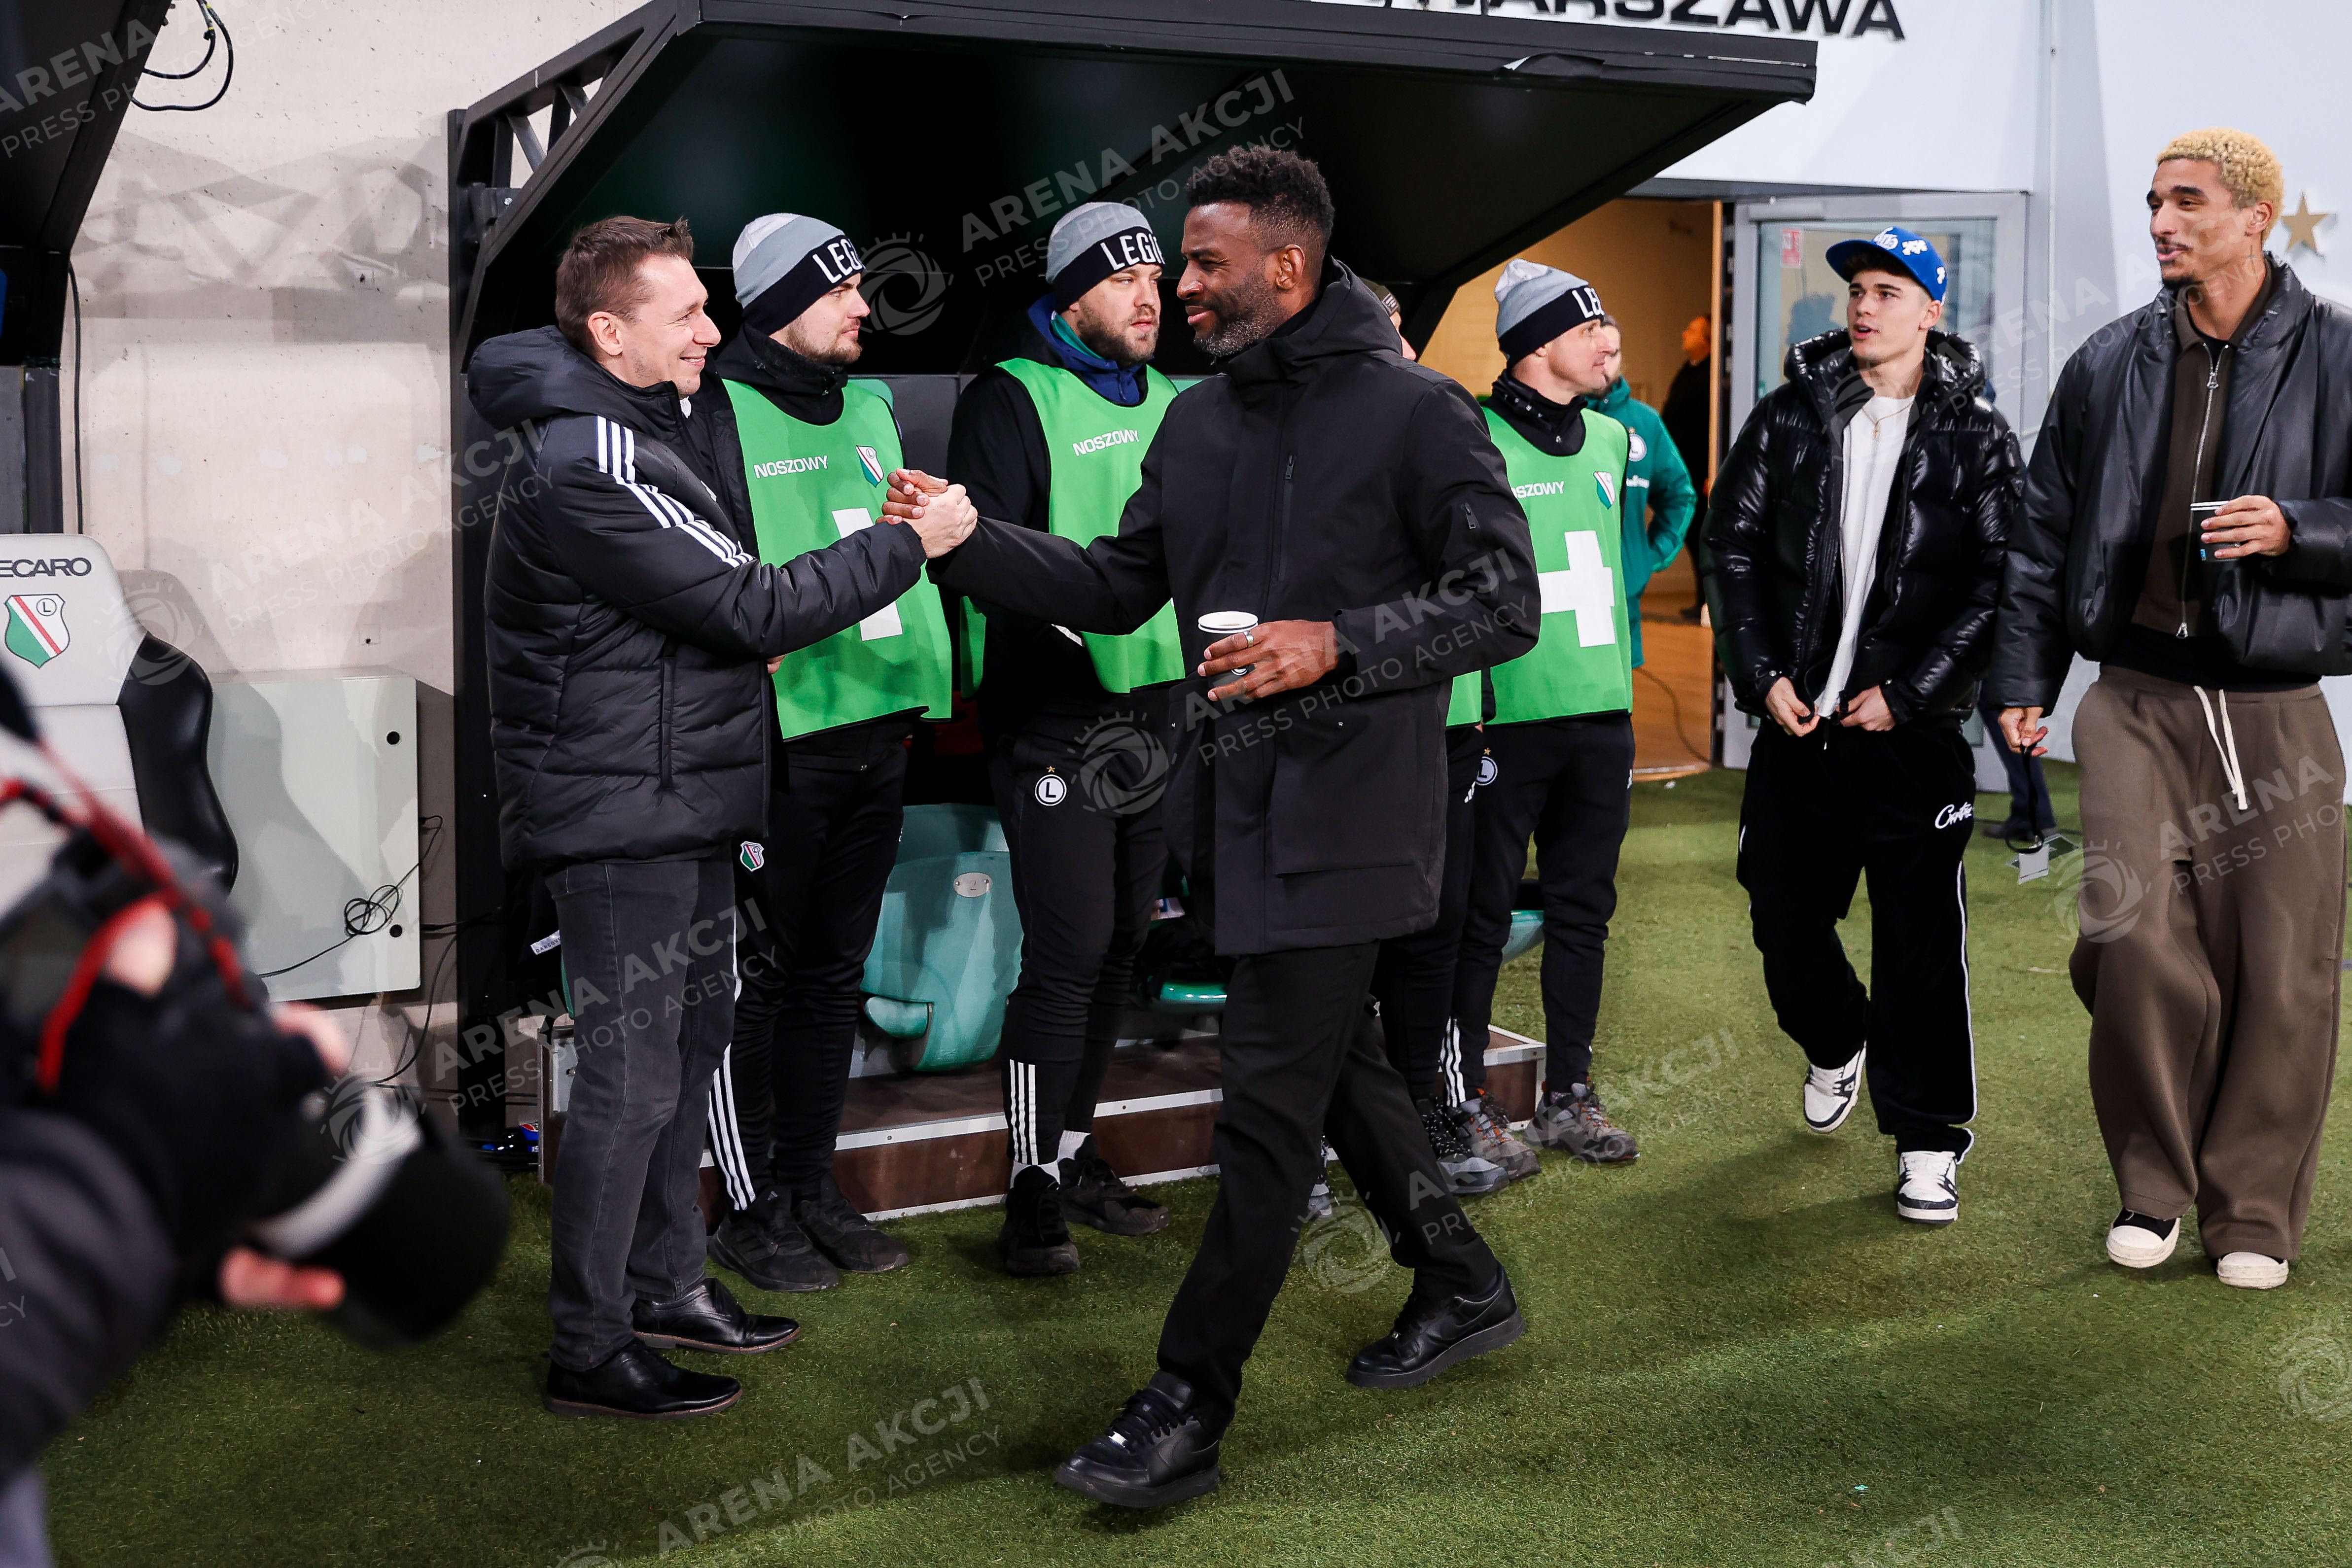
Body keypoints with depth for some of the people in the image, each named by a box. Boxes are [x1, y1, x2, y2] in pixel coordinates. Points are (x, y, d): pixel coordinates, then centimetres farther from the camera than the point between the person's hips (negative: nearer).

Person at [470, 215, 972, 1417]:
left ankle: (666, 1283, 32)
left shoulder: (635, 429, 13)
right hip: (619, 811, -11)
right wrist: (907, 545, -15)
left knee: (691, 1035, 18)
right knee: (633, 1072, -5)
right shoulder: (589, 470, -21)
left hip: (678, 800, 11)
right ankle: (588, 1350, 6)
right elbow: (750, 607, -23)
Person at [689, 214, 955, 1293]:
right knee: (756, 976, 2)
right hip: (779, 736, -7)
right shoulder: (717, 417, -9)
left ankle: (813, 1185, 25)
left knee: (835, 968, 14)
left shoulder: (870, 409, 15)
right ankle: (751, 1208, 12)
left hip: (878, 725, 7)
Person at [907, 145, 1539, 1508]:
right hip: (1238, 801, 8)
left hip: (1346, 813, -8)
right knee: (1336, 1059, 18)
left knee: (1270, 1101, -5)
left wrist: (1337, 644, -21)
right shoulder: (1198, 423, 12)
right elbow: (1116, 588, 15)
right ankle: (1462, 1288, 37)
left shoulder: (1414, 411, -9)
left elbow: (1505, 600, -11)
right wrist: (970, 539, 2)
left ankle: (1190, 1408, 2)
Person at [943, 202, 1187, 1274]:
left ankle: (1074, 1155, 26)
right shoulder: (1011, 400, -7)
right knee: (1067, 954, -8)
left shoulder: (1167, 402, 15)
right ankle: (1033, 1193, 2)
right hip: (1054, 724, -7)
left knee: (1119, 944, 13)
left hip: (1155, 711, 8)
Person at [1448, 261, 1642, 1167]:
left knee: (1583, 909, 12)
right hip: (1509, 713, -7)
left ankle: (1569, 1096, 21)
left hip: (1602, 713, 7)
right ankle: (1466, 1102, 10)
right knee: (1483, 914, 1)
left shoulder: (1610, 440, 12)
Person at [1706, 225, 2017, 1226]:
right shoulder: (1787, 419, 6)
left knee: (1920, 938, -1)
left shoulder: (1976, 436, -1)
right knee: (1784, 918, 12)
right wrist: (1762, 676, -4)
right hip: (1795, 723, 3)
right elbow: (1732, 546, 6)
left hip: (1912, 730, -3)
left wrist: (1910, 693, -11)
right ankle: (1837, 1044, 42)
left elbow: (1998, 582, -4)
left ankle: (1927, 1139, 11)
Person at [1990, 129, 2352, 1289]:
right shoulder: (2110, 365, 10)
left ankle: (2254, 1210, 19)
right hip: (2137, 701, 2)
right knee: (2134, 935, -10)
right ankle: (2155, 1185, 11)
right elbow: (2045, 534, 16)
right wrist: (2023, 681, 12)